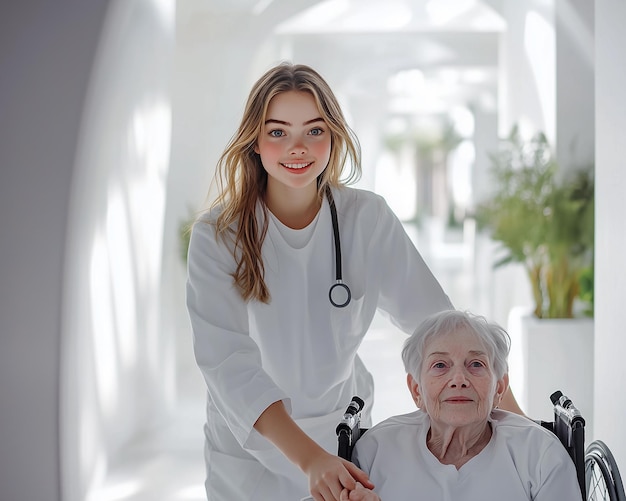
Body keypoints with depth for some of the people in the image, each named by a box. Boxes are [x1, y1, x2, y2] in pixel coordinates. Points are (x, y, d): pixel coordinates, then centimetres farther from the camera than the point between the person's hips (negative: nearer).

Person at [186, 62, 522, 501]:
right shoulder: (216, 237, -17)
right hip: (250, 446, -1)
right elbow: (228, 362, -25)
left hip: (342, 429, 2)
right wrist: (309, 457, -37)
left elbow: (435, 319, -10)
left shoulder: (367, 218, -11)